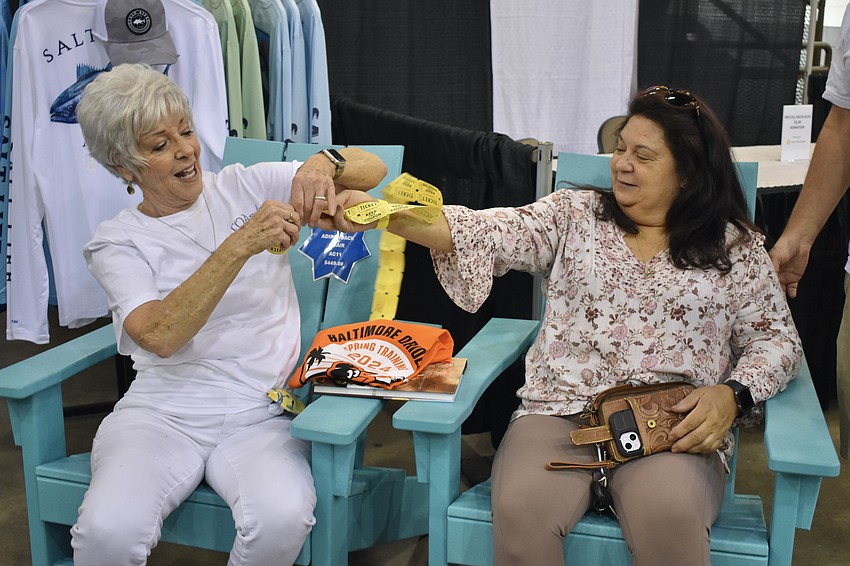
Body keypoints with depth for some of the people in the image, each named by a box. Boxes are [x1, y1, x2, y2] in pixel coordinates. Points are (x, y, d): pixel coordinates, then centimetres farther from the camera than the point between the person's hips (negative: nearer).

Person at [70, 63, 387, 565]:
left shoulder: (245, 187, 8)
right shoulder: (117, 242, 5)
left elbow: (373, 169, 5)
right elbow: (161, 335, -15)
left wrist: (322, 163, -18)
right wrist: (240, 246, -24)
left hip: (262, 415, 1)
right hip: (161, 412, 0)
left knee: (283, 517, -30)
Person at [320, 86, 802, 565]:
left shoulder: (737, 247, 11)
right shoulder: (574, 215, 13)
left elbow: (776, 339, 13)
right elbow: (492, 232, 0)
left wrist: (732, 395, -8)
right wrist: (382, 214, -14)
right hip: (561, 413, 2)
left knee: (669, 517, -34)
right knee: (522, 509, -29)